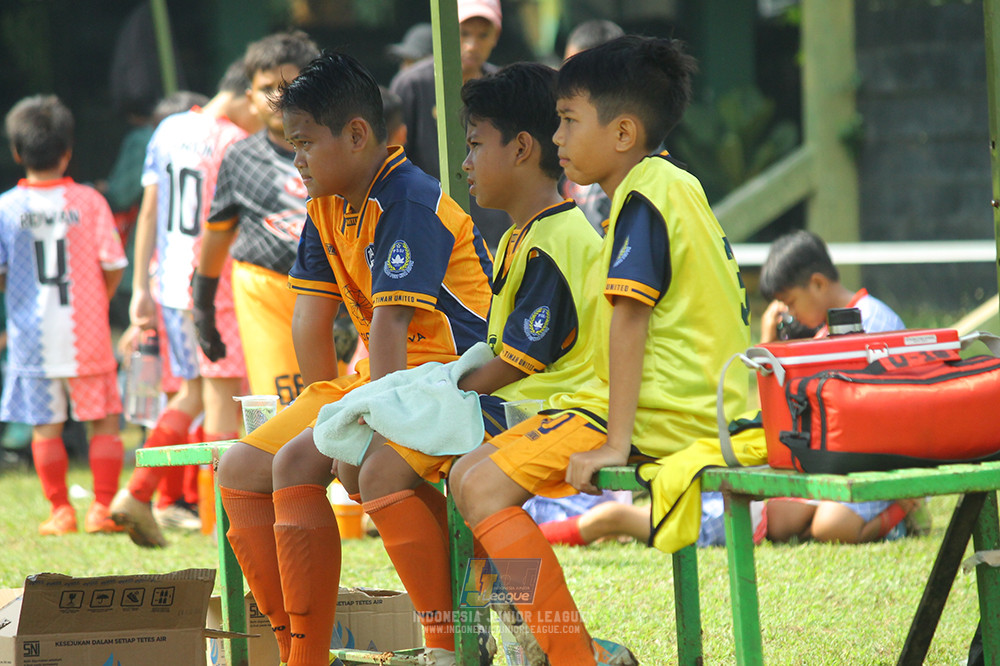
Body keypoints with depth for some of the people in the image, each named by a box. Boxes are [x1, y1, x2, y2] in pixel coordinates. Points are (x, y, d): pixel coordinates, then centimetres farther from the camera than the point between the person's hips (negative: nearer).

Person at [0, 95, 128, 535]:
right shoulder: (88, 201, -5)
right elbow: (113, 266, -6)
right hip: (86, 334, -1)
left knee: (45, 426, 9)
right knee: (105, 420, 9)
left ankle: (60, 510, 9)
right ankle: (103, 507, 3)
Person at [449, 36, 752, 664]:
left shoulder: (644, 197, -12)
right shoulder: (676, 184, 19)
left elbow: (628, 318, -20)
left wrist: (617, 440, -26)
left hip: (661, 415, -10)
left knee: (485, 487, -18)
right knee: (469, 474, 11)